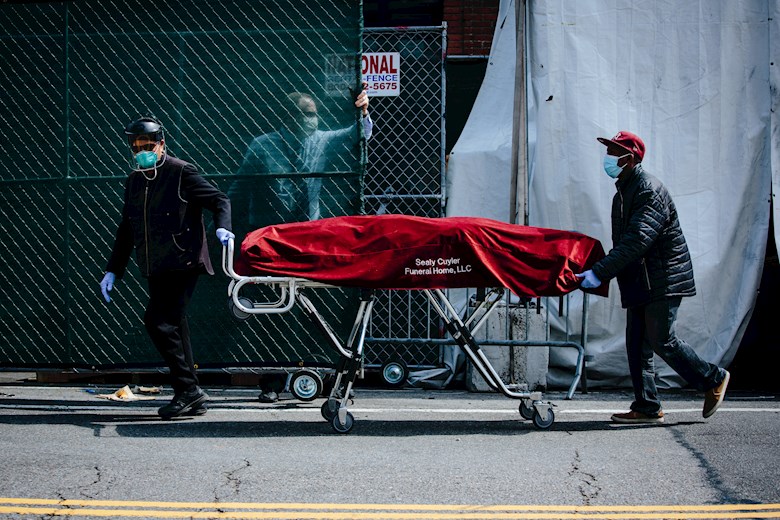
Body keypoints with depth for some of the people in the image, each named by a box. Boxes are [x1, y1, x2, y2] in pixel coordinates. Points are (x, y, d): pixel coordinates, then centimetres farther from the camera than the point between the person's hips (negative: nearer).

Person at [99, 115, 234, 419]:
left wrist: (222, 227, -24)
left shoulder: (181, 172, -4)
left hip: (183, 263, -7)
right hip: (155, 269, 7)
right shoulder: (134, 181, 17)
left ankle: (188, 390, -9)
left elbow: (219, 200, -4)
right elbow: (126, 230, 22)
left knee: (158, 321, -16)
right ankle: (191, 397, 10)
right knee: (173, 326, 6)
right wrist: (113, 271, 19)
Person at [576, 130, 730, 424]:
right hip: (640, 284, 9)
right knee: (638, 345, 5)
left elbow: (635, 242, -27)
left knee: (662, 340, -8)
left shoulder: (650, 191, -17)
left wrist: (599, 273, -31)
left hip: (663, 280, -9)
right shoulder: (623, 193, 16)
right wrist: (600, 272, 12)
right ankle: (647, 408, 8)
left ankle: (714, 380, 9)